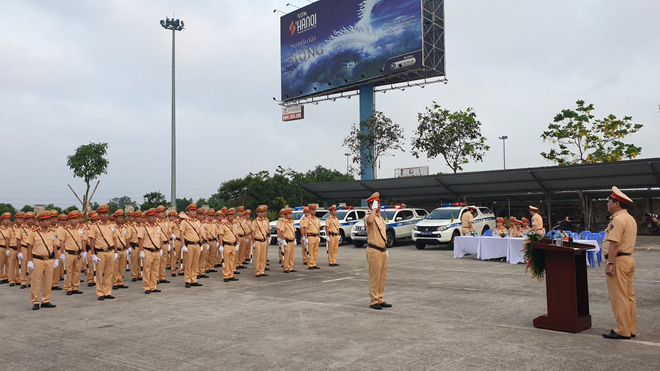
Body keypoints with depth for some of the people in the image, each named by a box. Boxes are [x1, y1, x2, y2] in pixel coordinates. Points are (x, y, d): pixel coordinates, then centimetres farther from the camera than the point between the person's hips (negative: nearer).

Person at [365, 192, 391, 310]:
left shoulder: (381, 218, 17)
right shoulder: (369, 217, -11)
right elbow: (369, 221, -38)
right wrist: (374, 209, -25)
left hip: (382, 250, 9)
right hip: (374, 250, -9)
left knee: (382, 276, 12)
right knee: (374, 277, -5)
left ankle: (380, 299, 21)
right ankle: (373, 301, 1)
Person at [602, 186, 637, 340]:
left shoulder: (617, 220, -16)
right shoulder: (631, 219, 16)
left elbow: (614, 243, -23)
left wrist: (610, 263, -23)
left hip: (618, 260, -10)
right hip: (629, 258, 10)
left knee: (619, 298, -4)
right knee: (629, 296, 13)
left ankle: (623, 331, 1)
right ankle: (631, 329, 19)